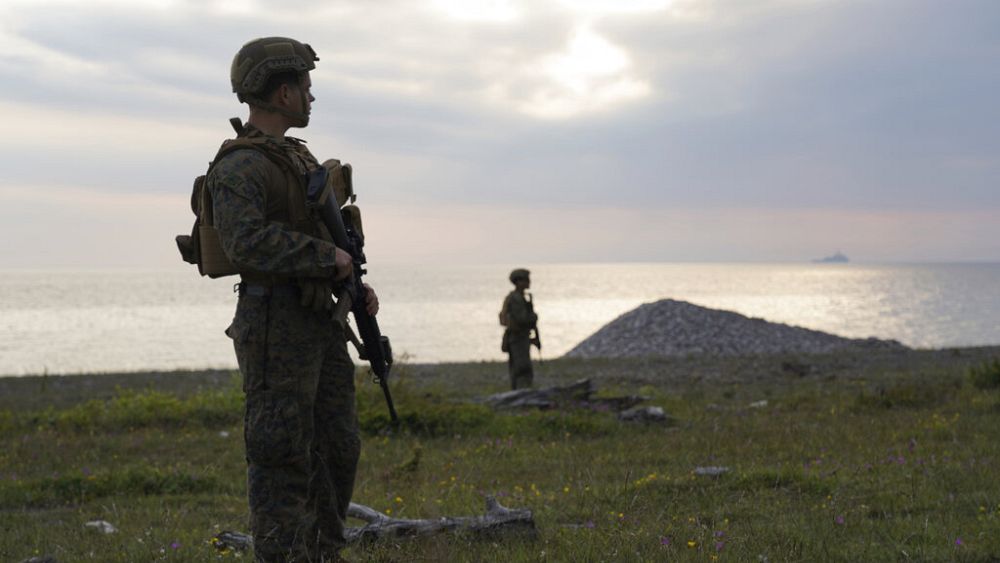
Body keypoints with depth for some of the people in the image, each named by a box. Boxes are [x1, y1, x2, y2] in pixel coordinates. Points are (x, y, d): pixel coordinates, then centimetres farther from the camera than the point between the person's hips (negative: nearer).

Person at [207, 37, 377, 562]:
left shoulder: (295, 157, 18)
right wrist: (328, 257, -19)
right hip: (276, 327, -9)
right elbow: (249, 242, -28)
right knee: (282, 455, -6)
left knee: (336, 448, 11)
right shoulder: (240, 166, -13)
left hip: (320, 324, 9)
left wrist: (358, 287, 12)